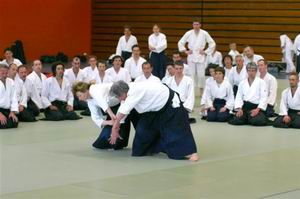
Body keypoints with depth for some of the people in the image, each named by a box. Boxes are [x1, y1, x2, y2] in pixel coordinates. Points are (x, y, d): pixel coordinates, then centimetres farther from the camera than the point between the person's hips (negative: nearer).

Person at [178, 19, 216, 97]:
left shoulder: (204, 33, -2)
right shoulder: (189, 33, 1)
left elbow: (212, 43, 4)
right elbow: (180, 43, 11)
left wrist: (206, 52, 0)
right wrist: (185, 51, 4)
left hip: (200, 56, -1)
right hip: (191, 56, 1)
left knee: (201, 75, -3)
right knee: (191, 74, 0)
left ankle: (201, 91, 10)